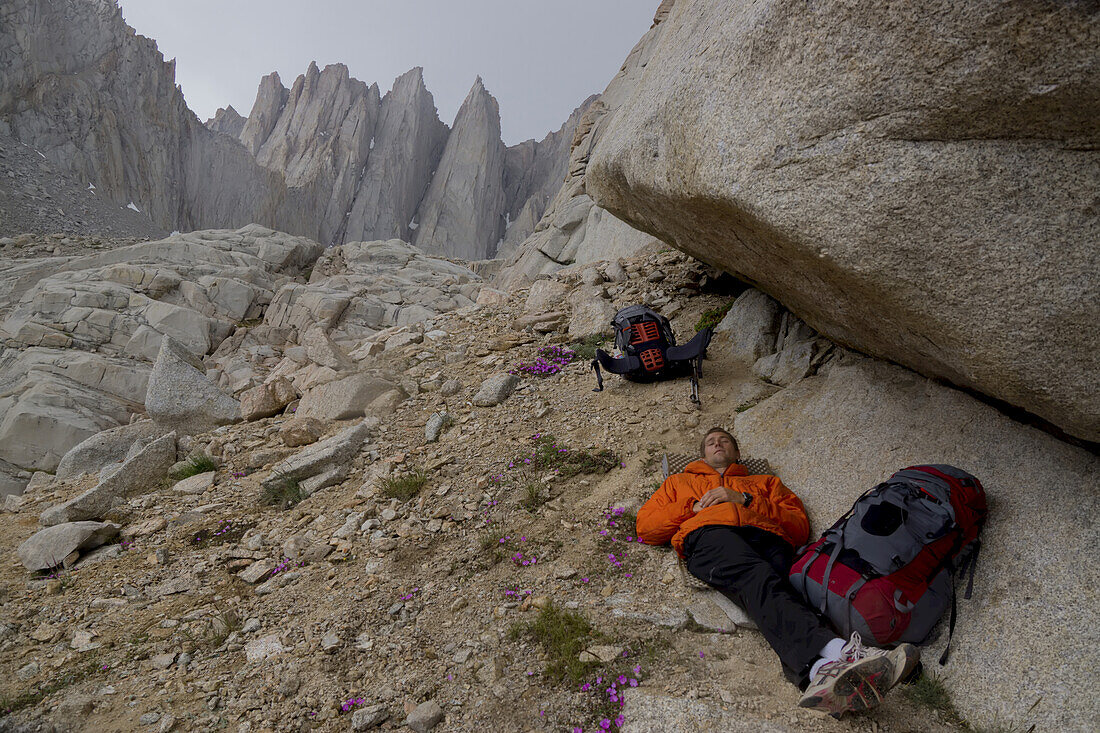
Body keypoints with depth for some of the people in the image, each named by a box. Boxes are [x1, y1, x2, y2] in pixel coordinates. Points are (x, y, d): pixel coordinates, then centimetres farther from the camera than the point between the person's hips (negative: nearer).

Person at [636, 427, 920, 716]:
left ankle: (822, 670, -64)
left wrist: (744, 500, 8)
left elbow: (801, 526, 20)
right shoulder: (680, 481, 39)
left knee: (774, 587, -36)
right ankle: (837, 651, -62)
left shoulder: (765, 483, 39)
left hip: (767, 537, 2)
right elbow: (645, 527, 23)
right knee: (759, 577, -37)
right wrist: (695, 506, 10)